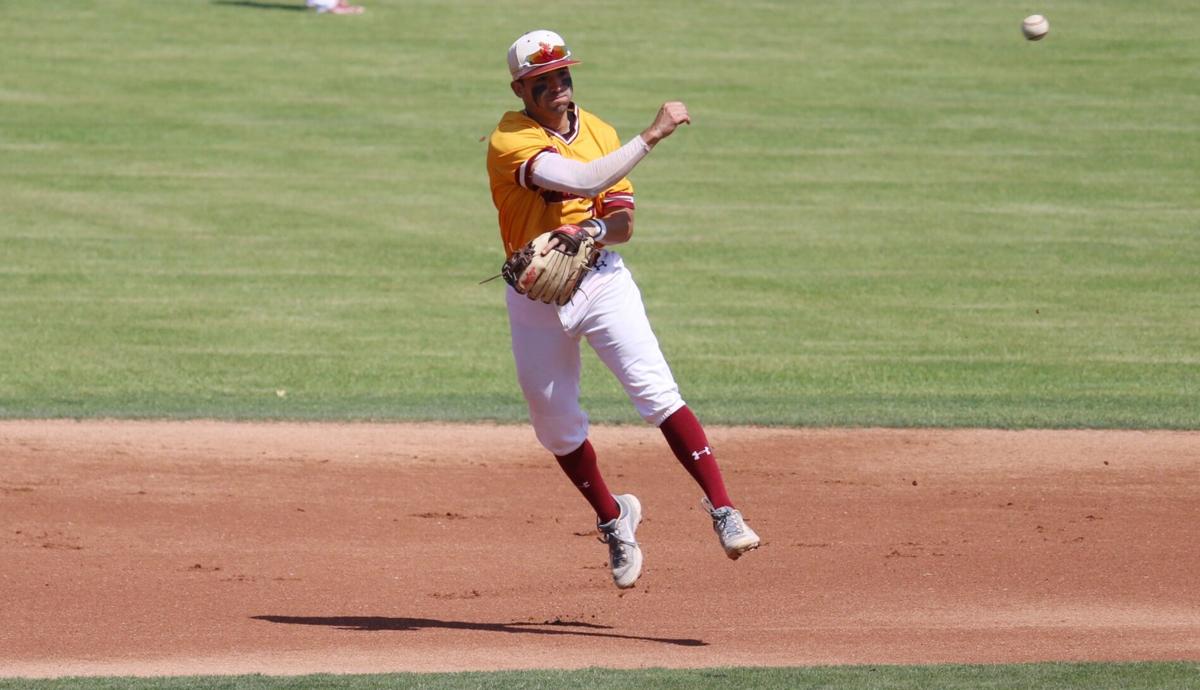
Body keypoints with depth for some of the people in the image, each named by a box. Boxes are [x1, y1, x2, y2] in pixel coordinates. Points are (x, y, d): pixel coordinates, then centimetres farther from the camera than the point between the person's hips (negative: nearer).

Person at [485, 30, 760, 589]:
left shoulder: (598, 133, 3)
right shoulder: (509, 143, -15)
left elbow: (622, 222, 3)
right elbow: (585, 181, -30)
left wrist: (596, 231, -21)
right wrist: (653, 134, -30)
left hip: (601, 279, 2)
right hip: (535, 292, -1)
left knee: (654, 389, -17)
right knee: (554, 425, 7)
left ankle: (723, 511, -22)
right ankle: (613, 520, 31)